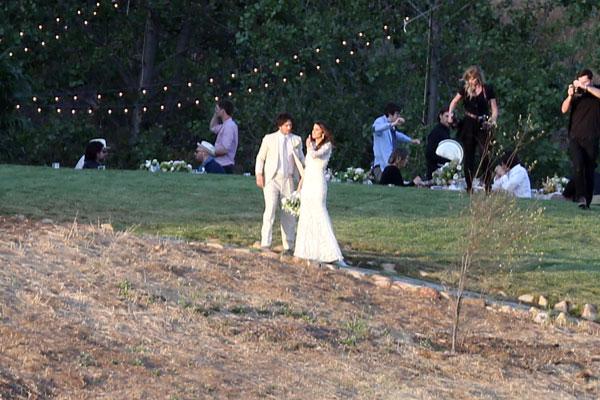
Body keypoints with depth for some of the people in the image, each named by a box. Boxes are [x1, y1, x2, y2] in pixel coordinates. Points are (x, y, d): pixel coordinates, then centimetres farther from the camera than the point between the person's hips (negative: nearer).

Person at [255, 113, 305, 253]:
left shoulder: (296, 140, 10)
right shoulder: (269, 139, 4)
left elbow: (301, 159, 15)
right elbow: (260, 157, 8)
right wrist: (259, 174, -3)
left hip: (288, 180, 3)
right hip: (271, 180, -3)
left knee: (289, 213, 4)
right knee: (270, 211, -13)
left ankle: (288, 246, 11)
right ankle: (265, 244, -15)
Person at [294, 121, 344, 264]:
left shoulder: (326, 146, -4)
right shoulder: (312, 145, 17)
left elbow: (314, 155, -22)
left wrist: (309, 144, -3)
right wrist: (301, 182, 17)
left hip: (318, 182, -8)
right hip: (307, 182, 8)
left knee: (320, 214, -14)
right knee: (306, 217, 8)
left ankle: (332, 252, -17)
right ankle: (307, 250, 13)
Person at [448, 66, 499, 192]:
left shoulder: (487, 89, -3)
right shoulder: (465, 89, 3)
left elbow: (494, 109, -2)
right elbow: (454, 102, 17)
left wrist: (492, 120, -20)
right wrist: (451, 113, -1)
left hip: (483, 126, -3)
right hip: (468, 126, 3)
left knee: (485, 157, -9)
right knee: (468, 158, 5)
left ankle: (488, 188, -6)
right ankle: (469, 188, 11)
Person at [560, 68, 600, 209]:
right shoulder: (576, 93, 11)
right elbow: (564, 109, 1)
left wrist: (585, 87, -22)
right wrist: (570, 96, -15)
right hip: (575, 138, 1)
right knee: (578, 165, -18)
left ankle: (587, 201, 6)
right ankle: (580, 196, -18)